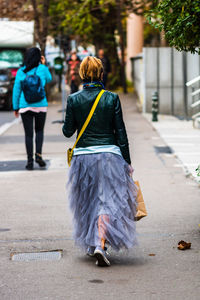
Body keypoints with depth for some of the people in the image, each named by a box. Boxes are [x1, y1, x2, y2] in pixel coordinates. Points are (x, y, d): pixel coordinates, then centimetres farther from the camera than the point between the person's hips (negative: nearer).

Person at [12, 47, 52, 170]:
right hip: (40, 105, 0)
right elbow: (49, 79, 18)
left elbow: (16, 90, 1)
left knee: (28, 134, 5)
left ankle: (30, 160, 5)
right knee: (39, 131, 17)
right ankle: (38, 154, -1)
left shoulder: (21, 71, -1)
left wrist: (15, 108, 8)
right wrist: (44, 65, 17)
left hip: (25, 106, 0)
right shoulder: (43, 69, -4)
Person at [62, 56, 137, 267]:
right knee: (108, 201, 0)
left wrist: (66, 124, 25)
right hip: (110, 154, -1)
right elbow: (121, 133, -2)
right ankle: (101, 244, -18)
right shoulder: (112, 98, -4)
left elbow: (68, 131, 2)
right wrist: (127, 162, 4)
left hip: (83, 156, 2)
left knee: (88, 202, 17)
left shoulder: (74, 99, -3)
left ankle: (91, 245, 28)